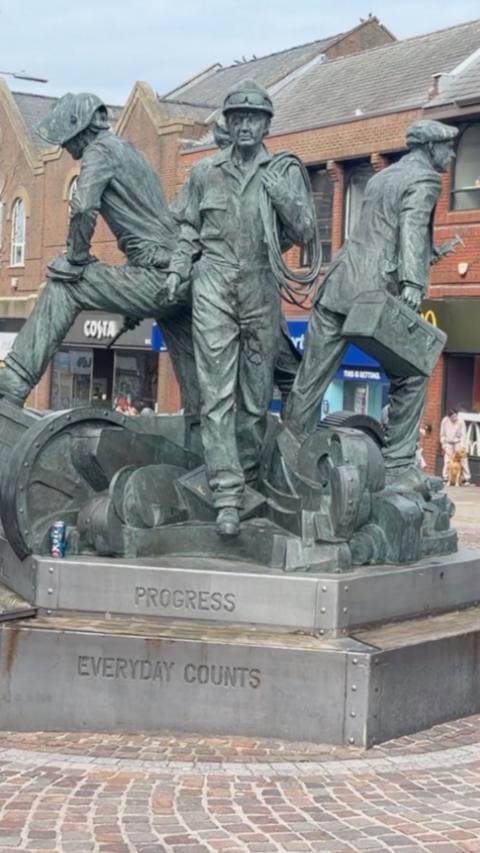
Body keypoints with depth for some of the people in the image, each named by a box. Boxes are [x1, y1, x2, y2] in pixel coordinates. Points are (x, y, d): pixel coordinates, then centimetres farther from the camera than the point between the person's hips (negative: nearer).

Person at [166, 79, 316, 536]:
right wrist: (178, 269, 5)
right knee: (217, 391, -9)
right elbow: (190, 229, 18)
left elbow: (304, 232, 3)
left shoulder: (286, 171, 7)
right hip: (213, 284, 0)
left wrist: (282, 196, -12)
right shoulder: (205, 172, 11)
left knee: (256, 392, 6)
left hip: (261, 288, 0)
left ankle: (247, 476, 22)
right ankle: (226, 493, -12)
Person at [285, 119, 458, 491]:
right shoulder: (425, 179, 1)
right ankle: (398, 465, 3)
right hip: (378, 293, -8)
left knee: (312, 377, 7)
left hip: (339, 286, 8)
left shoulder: (381, 176, 24)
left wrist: (431, 252, 44)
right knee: (410, 378, 3)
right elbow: (413, 226, -15)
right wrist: (412, 282, -28)